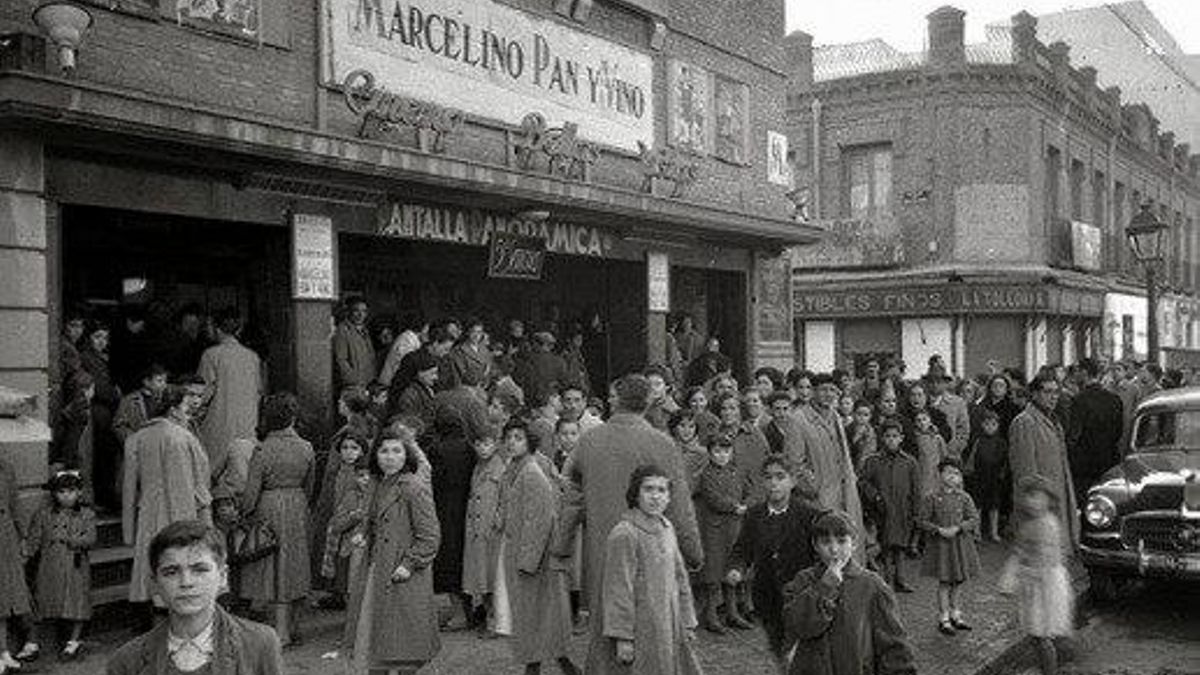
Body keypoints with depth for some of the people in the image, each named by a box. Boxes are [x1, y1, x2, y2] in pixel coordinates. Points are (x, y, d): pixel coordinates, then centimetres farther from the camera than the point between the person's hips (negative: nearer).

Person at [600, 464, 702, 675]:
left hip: (668, 629, 8)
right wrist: (623, 637, -18)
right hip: (640, 632, -7)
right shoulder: (624, 534, -17)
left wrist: (687, 622, 15)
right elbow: (619, 590, -18)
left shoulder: (667, 528, 8)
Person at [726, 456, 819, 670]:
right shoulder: (753, 515, 2)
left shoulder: (808, 514, -9)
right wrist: (736, 569, -14)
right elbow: (742, 550, 6)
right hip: (766, 599, 4)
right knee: (778, 652, 15)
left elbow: (820, 557, -9)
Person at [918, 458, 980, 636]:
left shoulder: (964, 497, 2)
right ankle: (944, 619, 9)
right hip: (940, 543, -3)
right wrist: (939, 530, -18)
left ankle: (955, 615, 28)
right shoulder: (932, 498, -6)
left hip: (961, 543, 3)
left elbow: (974, 518, -1)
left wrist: (958, 528, -16)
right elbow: (922, 521, -4)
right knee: (944, 581, -1)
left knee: (958, 580, 12)